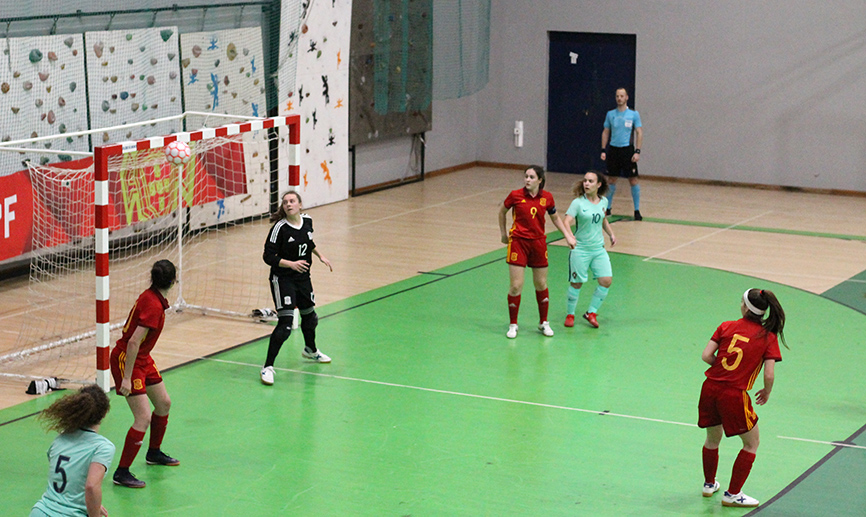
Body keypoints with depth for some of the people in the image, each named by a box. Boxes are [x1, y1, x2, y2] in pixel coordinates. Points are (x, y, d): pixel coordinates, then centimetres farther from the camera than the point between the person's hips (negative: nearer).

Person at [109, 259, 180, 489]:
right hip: (126, 359, -10)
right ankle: (121, 473, -6)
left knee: (164, 403, 21)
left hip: (143, 358, 10)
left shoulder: (152, 297, 1)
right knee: (144, 418, -13)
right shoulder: (153, 305, -27)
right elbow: (133, 342, -30)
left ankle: (154, 453, 41)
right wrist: (126, 378, -29)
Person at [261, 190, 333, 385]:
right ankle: (268, 367, -11)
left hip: (303, 278, 7)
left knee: (309, 316, 24)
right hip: (282, 279, -7)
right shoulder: (280, 228, -20)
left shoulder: (307, 221, -1)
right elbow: (268, 256, -19)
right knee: (285, 324, -17)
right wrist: (291, 264, -28)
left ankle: (310, 350, 52)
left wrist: (320, 256, 16)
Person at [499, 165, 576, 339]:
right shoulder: (516, 195, -9)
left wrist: (568, 235, 8)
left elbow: (555, 217, 14)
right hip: (518, 242, -2)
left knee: (541, 284, 11)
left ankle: (543, 323, 28)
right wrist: (503, 233, 13)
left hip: (538, 243, 2)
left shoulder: (547, 197, -3)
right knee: (516, 285, -5)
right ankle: (513, 325, 11)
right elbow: (502, 211, 9)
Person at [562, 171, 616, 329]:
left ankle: (591, 312, 13)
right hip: (580, 249, -4)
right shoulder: (578, 203, -12)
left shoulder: (603, 201, 4)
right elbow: (567, 222, -23)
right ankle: (570, 314, 23)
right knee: (576, 283, 2)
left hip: (599, 249, 4)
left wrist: (611, 234, 16)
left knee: (606, 281, -5)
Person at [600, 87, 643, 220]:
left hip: (627, 150, -2)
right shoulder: (610, 114, 7)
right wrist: (603, 150, 4)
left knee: (633, 180, -4)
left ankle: (637, 210, 2)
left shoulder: (634, 114, -1)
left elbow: (639, 133, -1)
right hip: (613, 149, 2)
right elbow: (605, 132, 12)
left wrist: (637, 151, -10)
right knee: (612, 180, 7)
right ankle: (607, 207, 17)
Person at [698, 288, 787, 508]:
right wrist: (766, 393, 10)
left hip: (710, 389, 4)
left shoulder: (727, 327, 3)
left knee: (712, 439, 26)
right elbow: (769, 375, -9)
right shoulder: (768, 337, -3)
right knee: (751, 443, 17)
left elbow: (706, 355, -3)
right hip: (734, 395, -4)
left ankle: (709, 484, 44)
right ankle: (732, 494, 18)